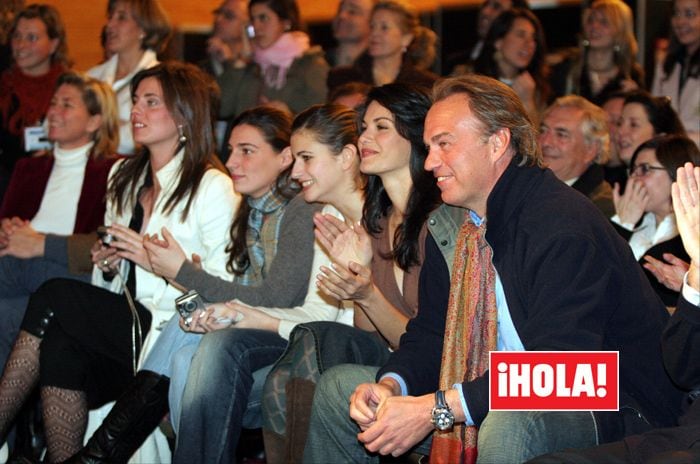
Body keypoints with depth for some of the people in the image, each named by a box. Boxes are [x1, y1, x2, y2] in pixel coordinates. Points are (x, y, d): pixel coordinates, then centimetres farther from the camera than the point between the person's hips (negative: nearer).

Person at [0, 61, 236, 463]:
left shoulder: (213, 187, -8)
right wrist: (106, 267, 2)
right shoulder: (124, 177, 17)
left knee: (53, 298, -20)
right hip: (124, 324, 7)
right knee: (60, 350, -25)